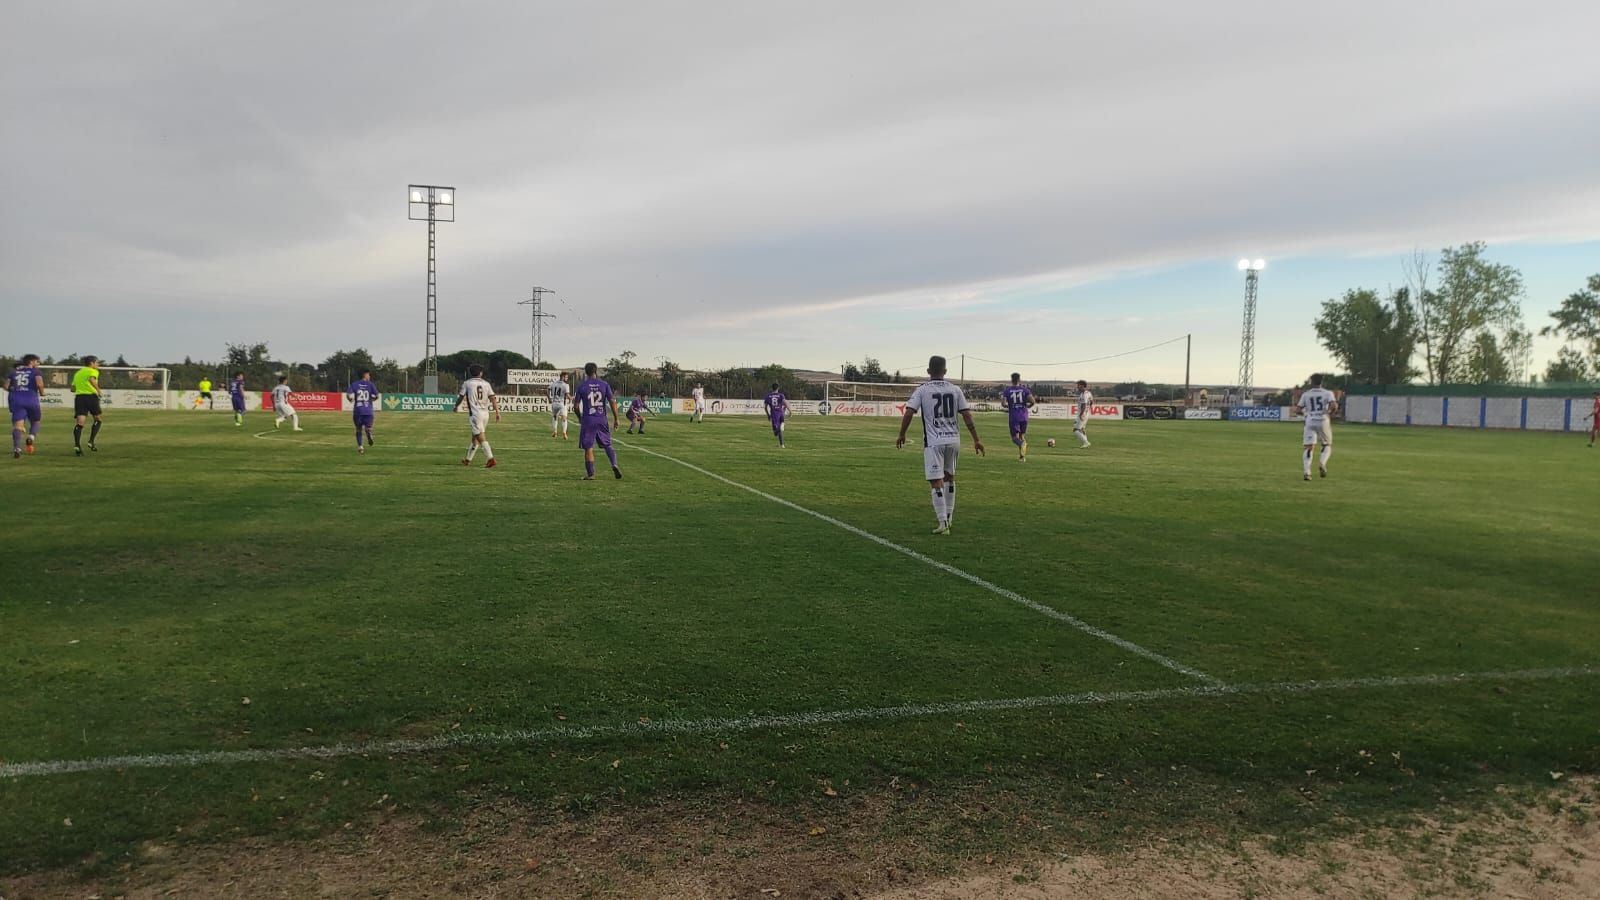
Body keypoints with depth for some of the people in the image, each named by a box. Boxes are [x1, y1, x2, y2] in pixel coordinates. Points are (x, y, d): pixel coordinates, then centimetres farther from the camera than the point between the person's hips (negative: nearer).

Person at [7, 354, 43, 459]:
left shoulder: (14, 371, 16)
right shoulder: (35, 371, 3)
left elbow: (6, 386, 10)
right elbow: (39, 384, -15)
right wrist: (42, 392, 3)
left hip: (16, 400, 3)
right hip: (31, 399, -3)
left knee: (18, 425, -3)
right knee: (35, 422, 18)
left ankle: (17, 448, -21)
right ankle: (31, 437, -12)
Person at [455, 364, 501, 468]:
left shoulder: (467, 383, -1)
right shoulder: (486, 384, 7)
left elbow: (461, 397, 7)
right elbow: (493, 398, -1)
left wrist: (456, 407, 26)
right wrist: (497, 412, -2)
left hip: (475, 413, -5)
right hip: (485, 413, 5)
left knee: (481, 437, -9)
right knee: (475, 437, 17)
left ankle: (491, 459, -21)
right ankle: (468, 459, 27)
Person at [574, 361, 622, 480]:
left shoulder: (581, 386, -2)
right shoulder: (604, 385, 0)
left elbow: (576, 406, 0)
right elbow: (612, 402, -4)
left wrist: (579, 418, 18)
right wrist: (616, 419, 4)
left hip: (587, 421, -2)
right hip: (602, 420, 2)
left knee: (588, 448, 4)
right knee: (608, 444, 14)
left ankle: (590, 474, 6)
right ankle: (614, 464, -7)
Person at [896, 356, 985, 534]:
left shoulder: (922, 389, -3)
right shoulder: (955, 390, 5)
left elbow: (909, 413, -10)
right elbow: (967, 415, 3)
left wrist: (901, 435, 3)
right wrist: (976, 440, 7)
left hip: (934, 441, -4)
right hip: (953, 440, 4)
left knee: (936, 482, -2)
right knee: (949, 476, 22)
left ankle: (942, 523, -6)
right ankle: (948, 517, 30)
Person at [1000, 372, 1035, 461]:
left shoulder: (1007, 390, 0)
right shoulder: (1024, 389, 2)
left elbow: (1003, 402, -12)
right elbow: (1032, 401, -10)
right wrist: (1028, 406, 11)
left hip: (1013, 416, -2)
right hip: (1024, 416, 2)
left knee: (1015, 438, 1)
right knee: (1022, 436, 18)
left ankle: (1022, 444, -34)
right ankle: (1022, 456, 12)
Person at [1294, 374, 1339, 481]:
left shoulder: (1306, 394, 6)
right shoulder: (1327, 393, 1)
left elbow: (1298, 410, 4)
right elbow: (1334, 406, -15)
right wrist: (1330, 414, 4)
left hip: (1310, 422, 1)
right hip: (1323, 421, -1)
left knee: (1308, 447, -1)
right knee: (1327, 445, 16)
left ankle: (1307, 472, -13)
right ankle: (1322, 463, -10)